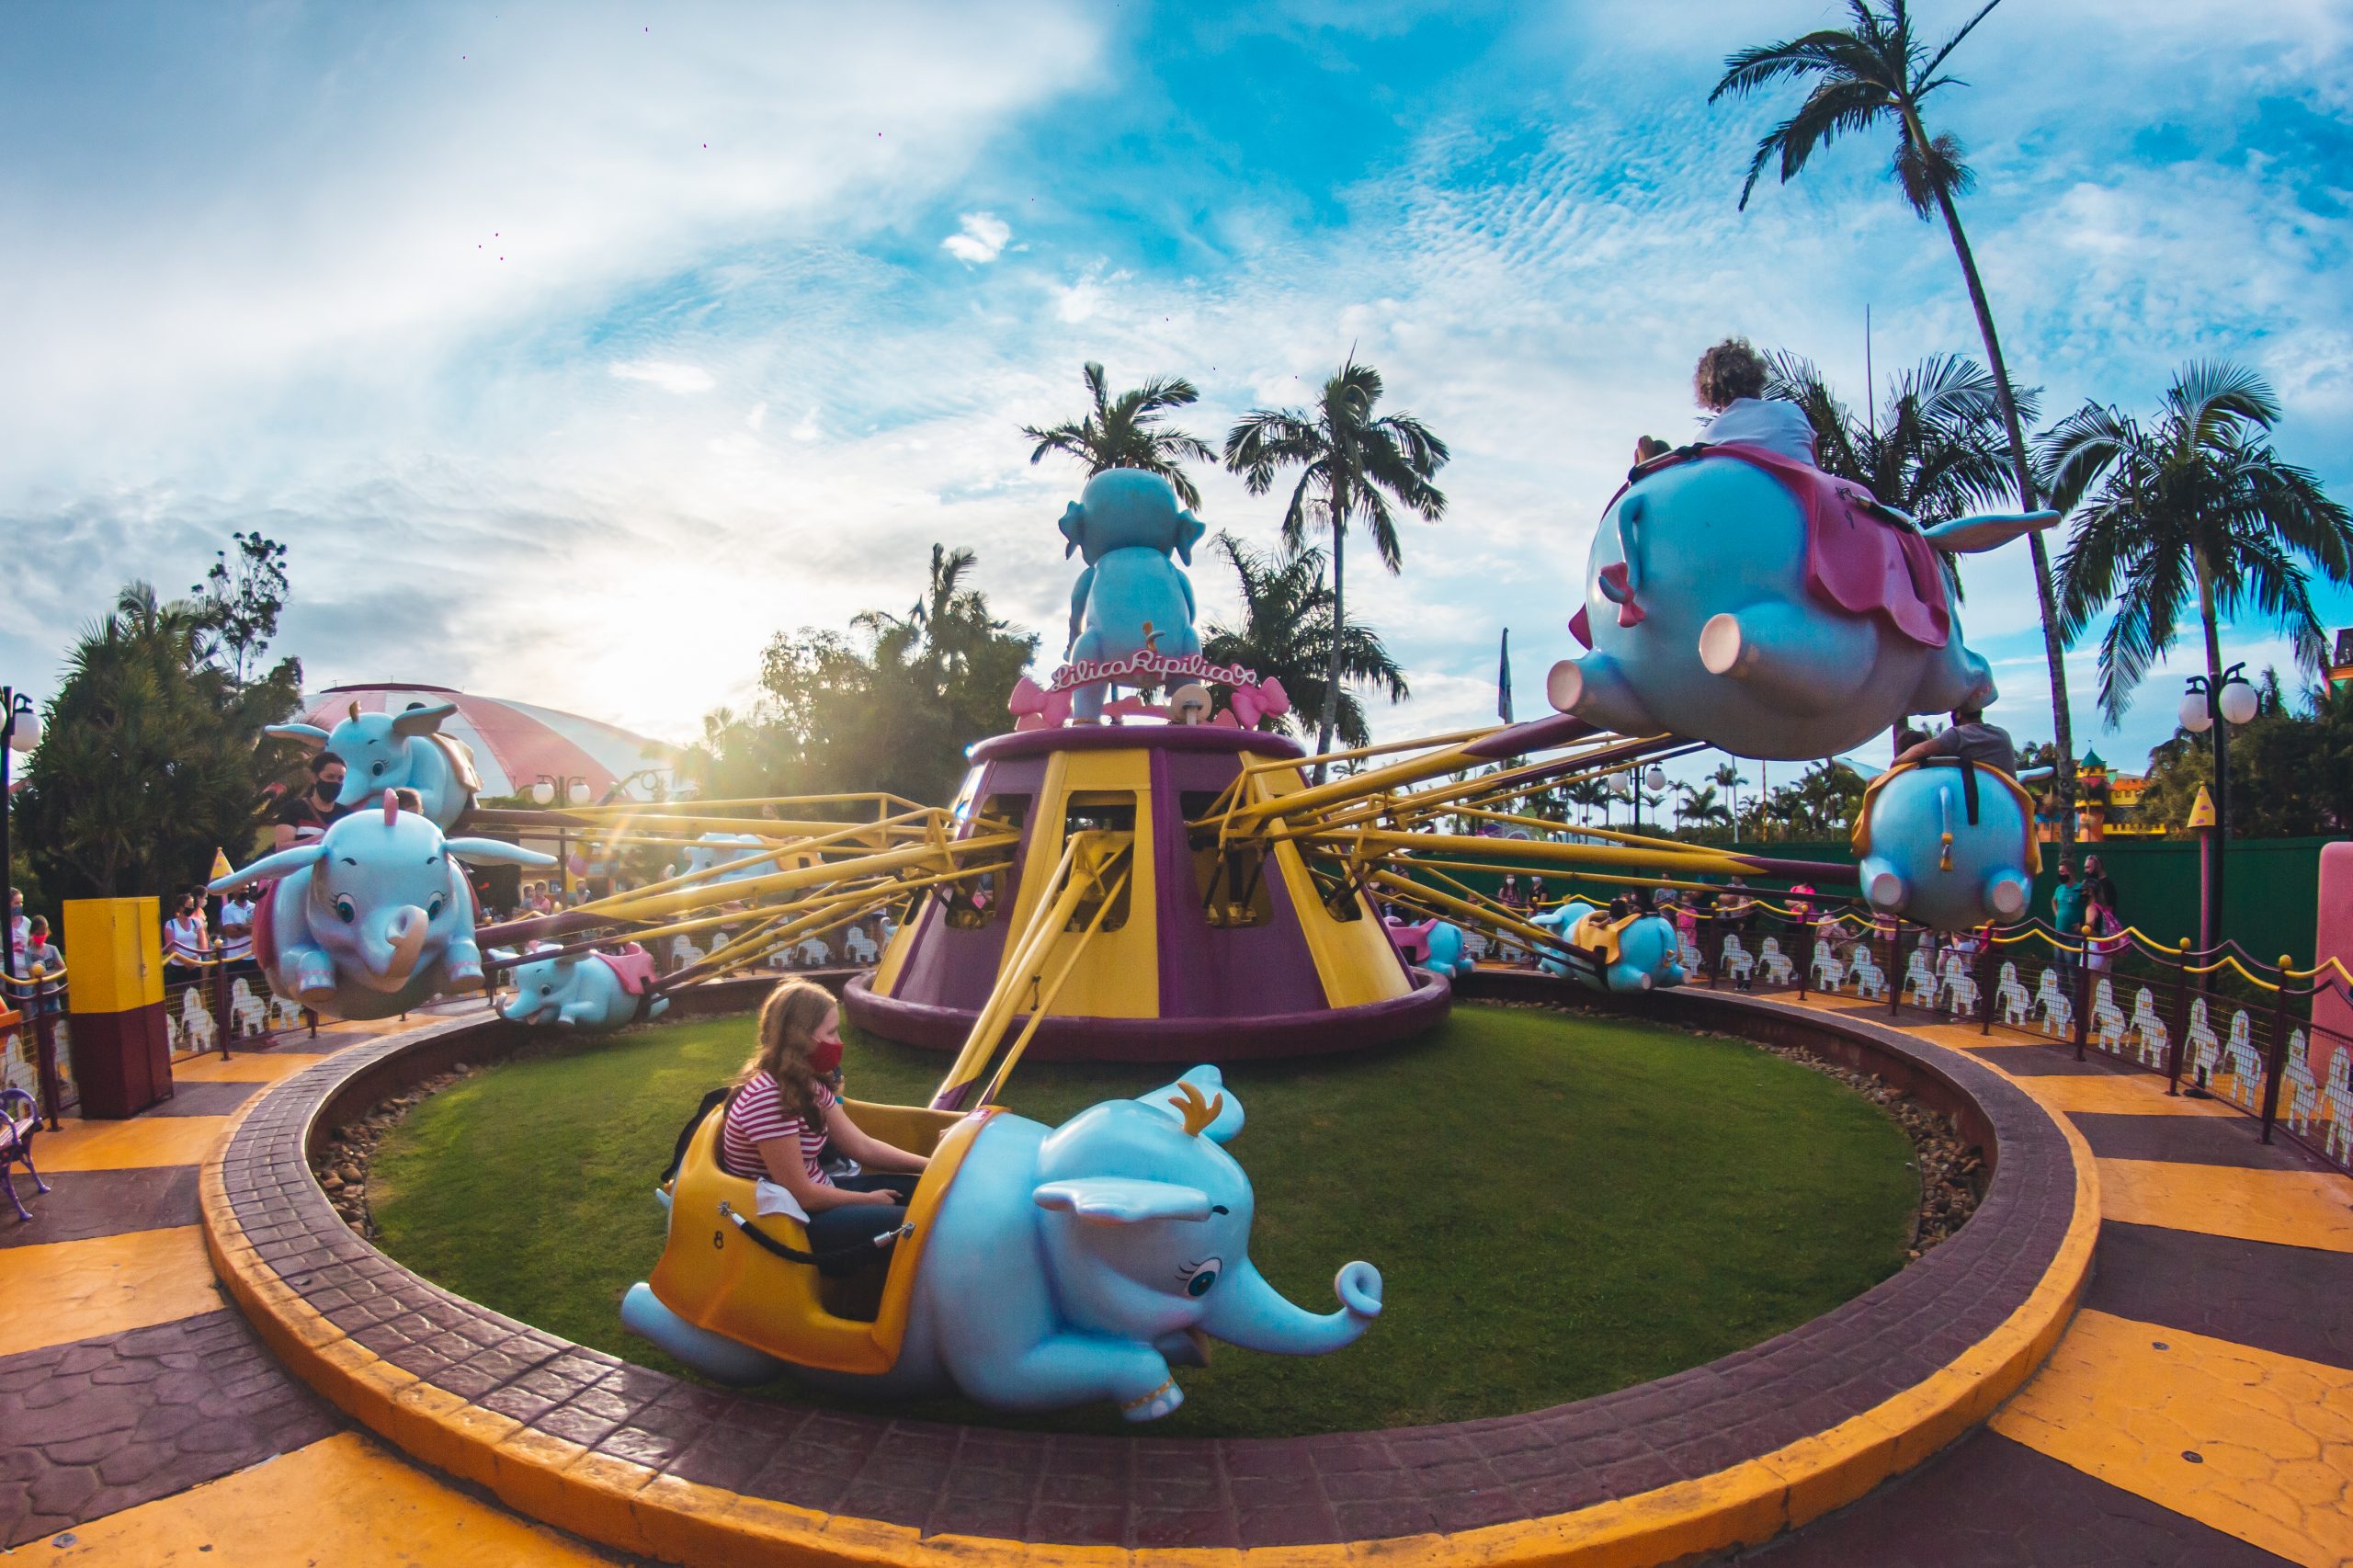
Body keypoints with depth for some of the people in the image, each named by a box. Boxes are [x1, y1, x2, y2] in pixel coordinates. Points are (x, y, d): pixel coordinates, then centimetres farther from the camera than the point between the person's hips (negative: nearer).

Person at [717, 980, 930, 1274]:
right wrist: (869, 1200, -9)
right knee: (912, 1224, -18)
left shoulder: (806, 1084, 3)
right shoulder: (767, 1098, -27)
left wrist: (931, 1164, 0)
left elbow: (863, 1146, 8)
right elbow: (801, 1194, -23)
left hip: (814, 1198, 10)